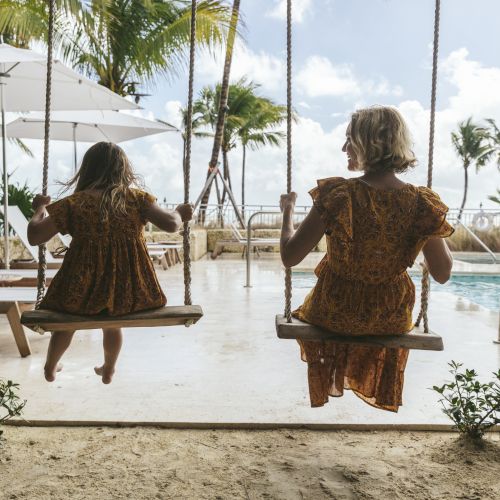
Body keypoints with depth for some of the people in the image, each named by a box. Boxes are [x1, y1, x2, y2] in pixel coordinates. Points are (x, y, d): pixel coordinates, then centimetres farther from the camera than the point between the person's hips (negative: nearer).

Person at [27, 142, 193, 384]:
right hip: (129, 293, 1)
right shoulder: (137, 198, -4)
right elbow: (170, 224, -13)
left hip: (83, 293, -1)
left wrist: (40, 208, 15)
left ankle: (50, 367, 57)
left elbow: (35, 236, -4)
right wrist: (179, 213, 10)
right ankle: (108, 370, 57)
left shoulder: (74, 203, -6)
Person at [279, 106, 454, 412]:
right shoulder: (422, 203, -18)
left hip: (334, 314, -2)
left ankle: (333, 382, 58)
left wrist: (288, 211, -2)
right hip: (392, 319, 2)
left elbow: (290, 257, -19)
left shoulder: (337, 195, -24)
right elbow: (442, 274, -8)